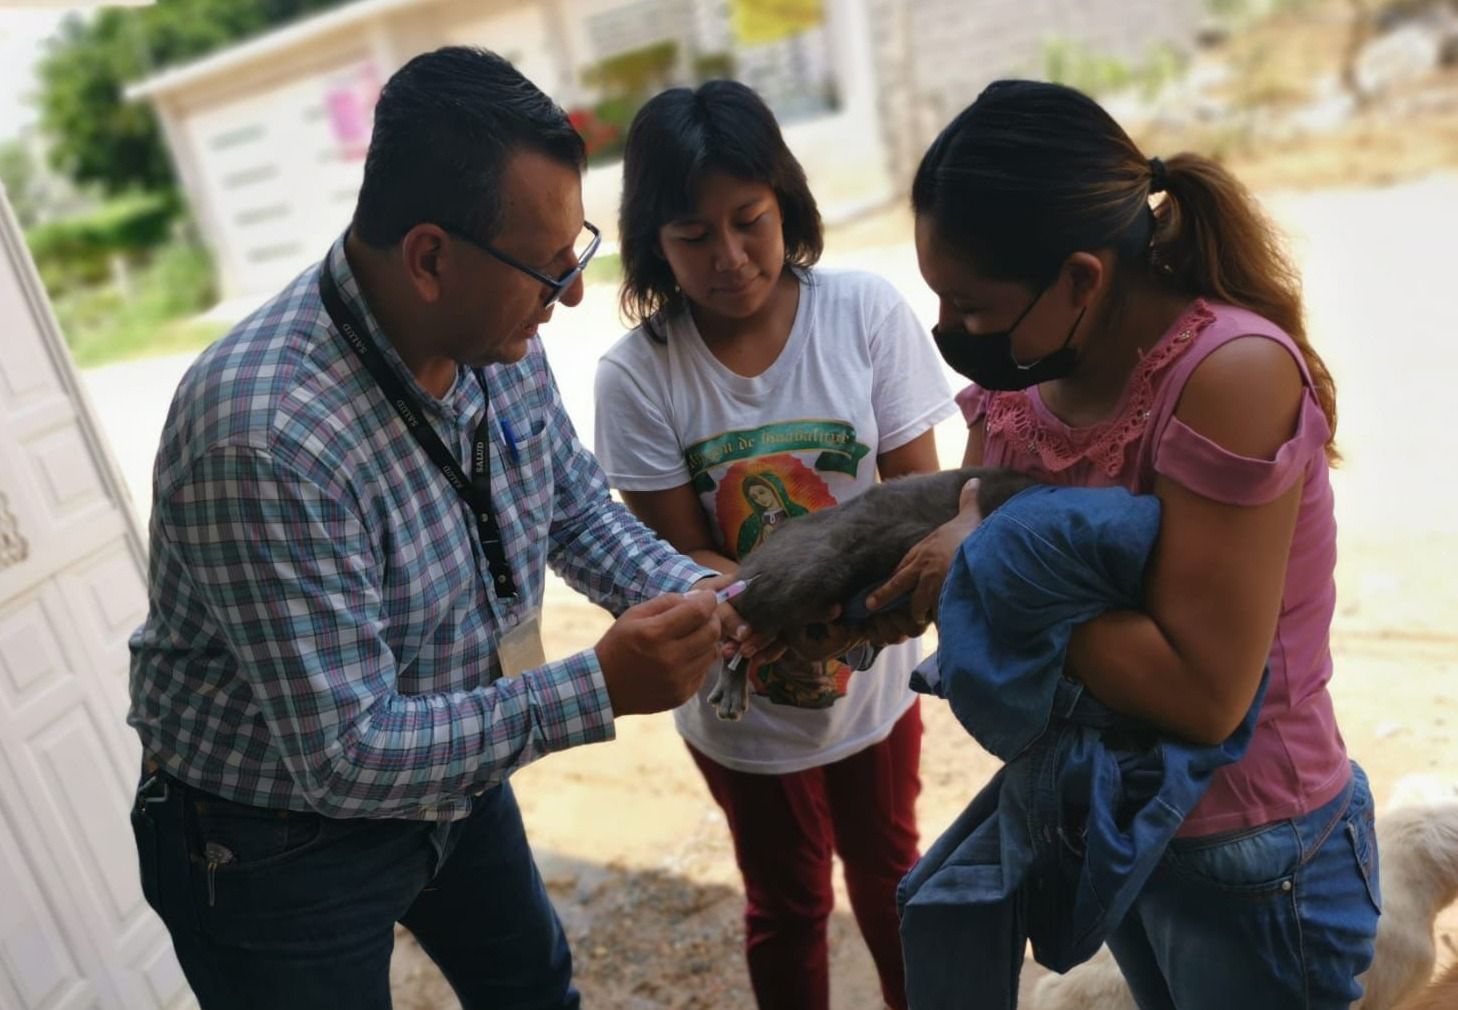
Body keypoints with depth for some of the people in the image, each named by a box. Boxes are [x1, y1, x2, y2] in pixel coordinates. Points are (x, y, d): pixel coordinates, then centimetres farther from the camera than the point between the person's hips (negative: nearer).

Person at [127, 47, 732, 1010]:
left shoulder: (495, 333, -14)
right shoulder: (265, 434, -37)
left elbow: (577, 505, 2)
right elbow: (347, 754, -32)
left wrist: (690, 595, -15)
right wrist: (601, 690, -33)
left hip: (452, 770, 6)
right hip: (277, 846, -6)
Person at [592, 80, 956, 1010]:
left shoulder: (866, 313, -19)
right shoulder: (637, 376, -21)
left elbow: (918, 489, -15)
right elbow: (684, 558, -17)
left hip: (874, 675, 2)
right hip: (745, 703, -2)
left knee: (888, 870, 28)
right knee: (789, 903, 21)